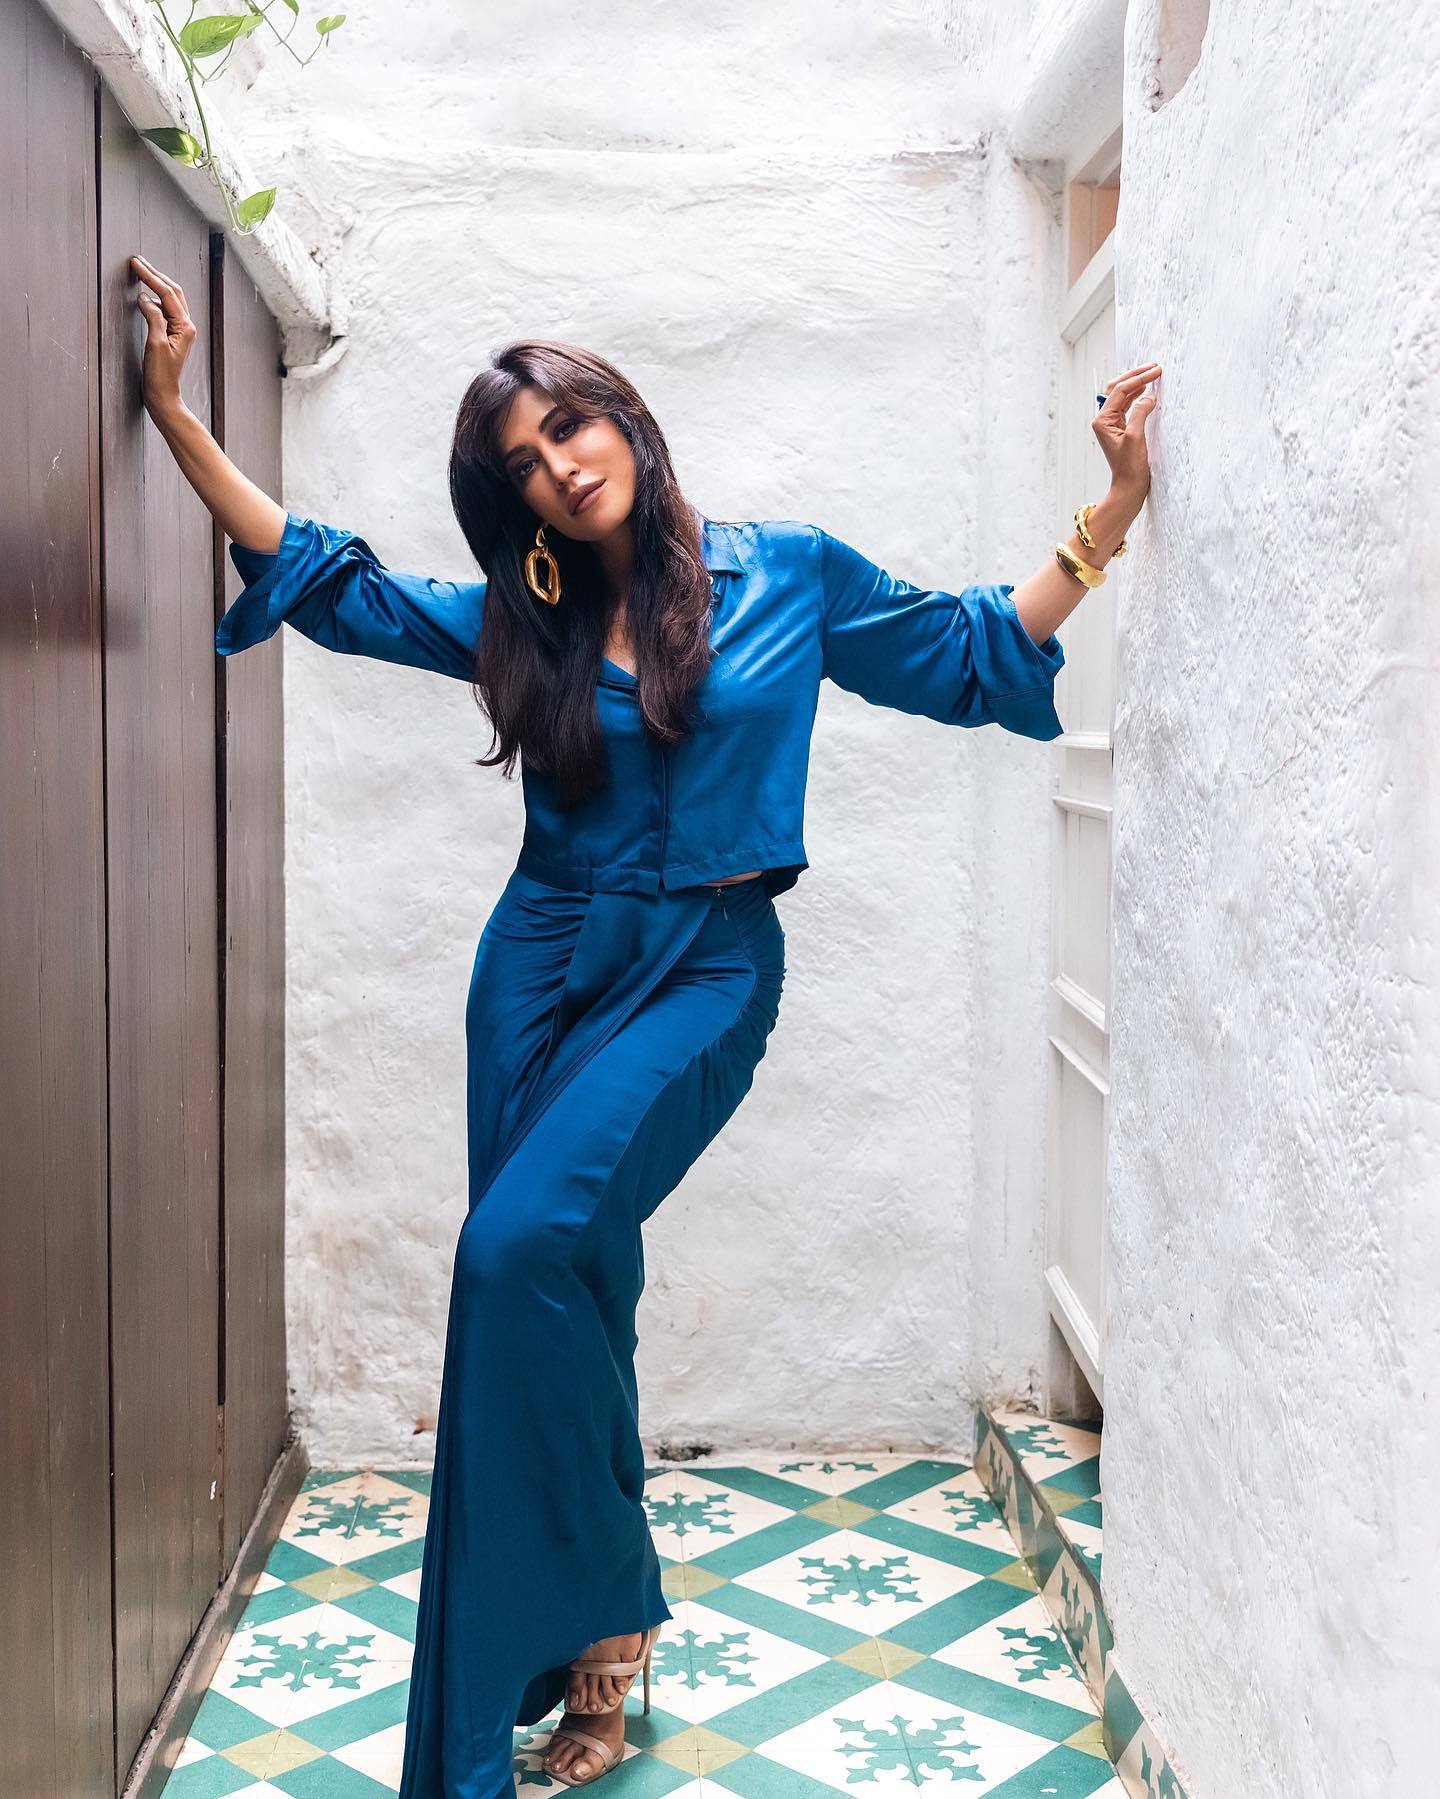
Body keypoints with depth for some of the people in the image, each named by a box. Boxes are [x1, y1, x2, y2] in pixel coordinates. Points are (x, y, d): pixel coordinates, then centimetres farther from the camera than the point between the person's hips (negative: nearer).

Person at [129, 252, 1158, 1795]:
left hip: (701, 975, -4)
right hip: (542, 969, 4)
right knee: (566, 1290, 3)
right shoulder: (516, 620, 8)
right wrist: (175, 408, 7)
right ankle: (593, 1635, 20)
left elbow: (976, 655, 9)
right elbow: (323, 577, 10)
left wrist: (1111, 509, 2)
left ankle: (596, 1623, -7)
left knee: (521, 1247, -22)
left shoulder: (789, 574, 2)